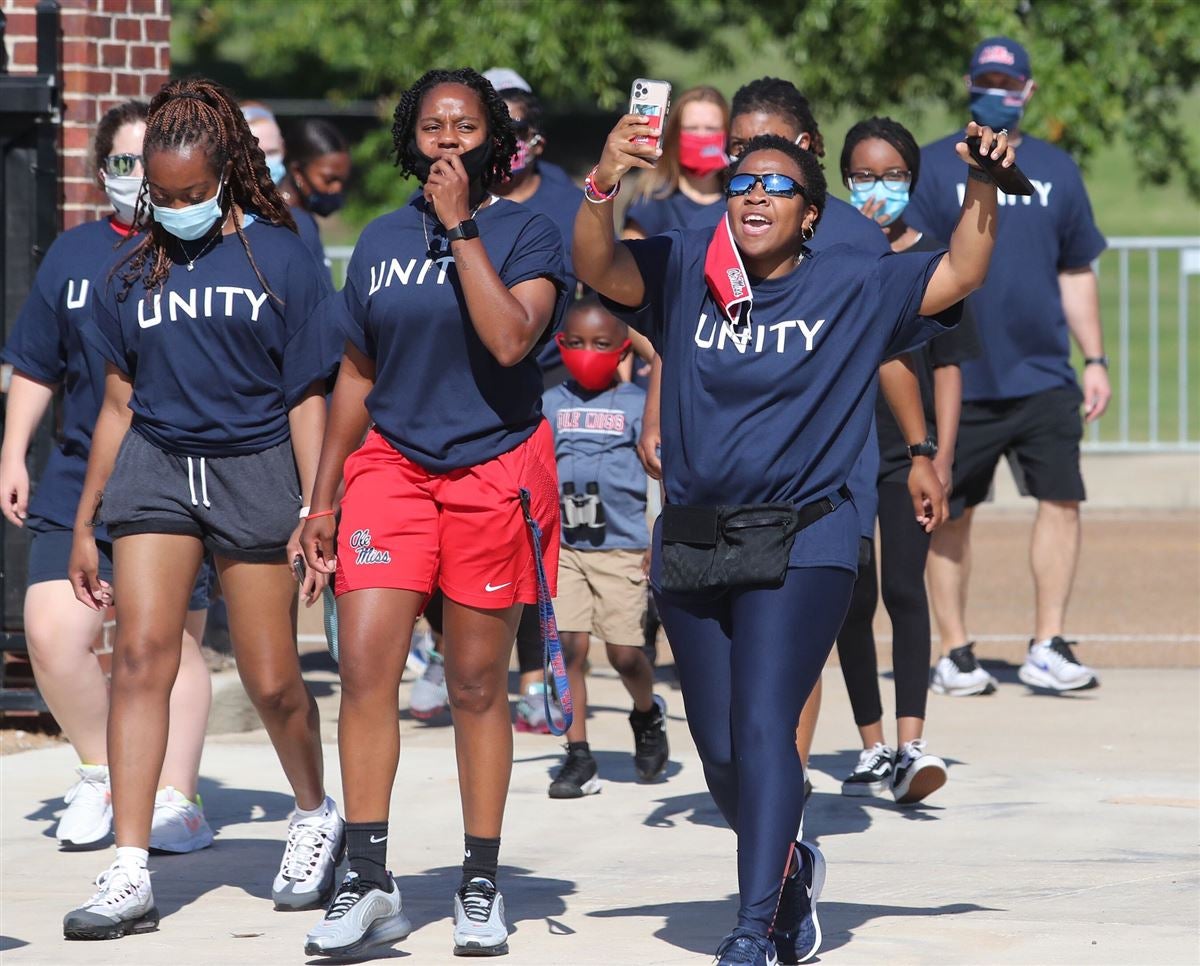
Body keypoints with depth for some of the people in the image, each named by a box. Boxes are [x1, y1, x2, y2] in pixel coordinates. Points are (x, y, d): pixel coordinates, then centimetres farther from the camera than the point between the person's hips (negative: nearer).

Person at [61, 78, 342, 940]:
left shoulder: (278, 257, 0)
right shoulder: (134, 271, 9)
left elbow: (308, 397, 1)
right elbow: (119, 404, 15)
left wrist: (314, 513, -6)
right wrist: (84, 527, 15)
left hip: (253, 469, -2)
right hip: (155, 468, 2)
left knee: (271, 680, 2)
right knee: (141, 653, -13)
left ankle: (317, 813, 33)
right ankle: (130, 876, -16)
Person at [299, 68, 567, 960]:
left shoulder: (527, 233, -2)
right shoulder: (382, 241, 10)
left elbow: (509, 340, -20)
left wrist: (461, 226, -17)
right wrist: (324, 500, 15)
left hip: (495, 468, -3)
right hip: (392, 465, 3)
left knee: (477, 683, 3)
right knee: (364, 663, -12)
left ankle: (482, 885, 13)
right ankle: (369, 881, -9)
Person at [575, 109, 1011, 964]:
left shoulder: (852, 287, 4)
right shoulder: (685, 272, 6)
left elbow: (960, 275, 0)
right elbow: (599, 269, -9)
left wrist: (983, 187, -16)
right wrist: (604, 186, -27)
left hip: (803, 546, -3)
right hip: (692, 543, 3)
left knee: (764, 727, -17)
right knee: (719, 749, 10)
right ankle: (790, 867, 38)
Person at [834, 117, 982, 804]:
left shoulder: (932, 260, 4)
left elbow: (947, 367, 2)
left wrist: (941, 456, -5)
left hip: (909, 449, -2)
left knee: (904, 587, -15)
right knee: (853, 600, 6)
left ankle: (912, 747, -22)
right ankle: (874, 748, 16)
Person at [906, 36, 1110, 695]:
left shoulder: (1055, 170, 12)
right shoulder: (932, 168, 2)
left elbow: (1077, 272, 17)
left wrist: (1095, 360, 11)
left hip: (1043, 377, 2)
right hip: (958, 382, -2)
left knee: (1061, 499, -9)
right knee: (951, 516, 3)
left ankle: (1047, 648, -6)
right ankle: (954, 653, 12)